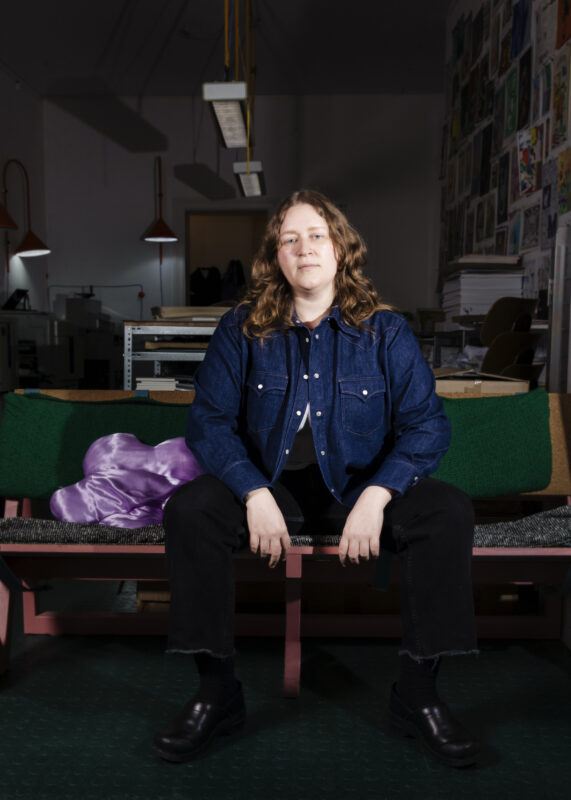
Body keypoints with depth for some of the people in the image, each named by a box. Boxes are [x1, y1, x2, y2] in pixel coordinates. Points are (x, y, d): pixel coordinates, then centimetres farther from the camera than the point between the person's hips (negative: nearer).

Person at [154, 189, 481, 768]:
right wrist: (255, 494, -22)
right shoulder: (242, 329, 1)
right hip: (269, 486, 1)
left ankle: (418, 696, -11)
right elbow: (209, 420, -5)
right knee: (188, 509, -27)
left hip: (360, 487, 0)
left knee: (450, 512, -26)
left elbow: (427, 424, -6)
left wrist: (376, 496, -22)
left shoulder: (385, 330, 0)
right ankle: (216, 692, -12)